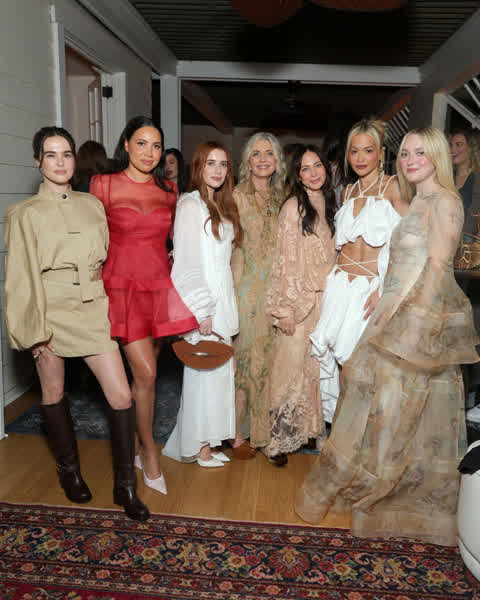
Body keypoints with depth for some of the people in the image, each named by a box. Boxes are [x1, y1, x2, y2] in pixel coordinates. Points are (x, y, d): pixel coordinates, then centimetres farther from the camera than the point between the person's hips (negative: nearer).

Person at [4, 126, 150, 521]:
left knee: (121, 396, -5)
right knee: (54, 394, 12)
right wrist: (35, 330, -8)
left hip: (92, 310, 2)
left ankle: (126, 487, 12)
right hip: (51, 312, -2)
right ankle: (69, 471, 37)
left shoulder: (93, 205, 9)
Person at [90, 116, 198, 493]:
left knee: (145, 373, 10)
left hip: (159, 286, 4)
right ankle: (149, 450, 13)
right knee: (146, 374, -8)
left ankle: (133, 442, 31)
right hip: (122, 287, -3)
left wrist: (173, 261, 6)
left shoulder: (168, 190, 8)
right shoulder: (104, 185, -2)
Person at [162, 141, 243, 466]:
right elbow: (187, 262, -15)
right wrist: (202, 310, -17)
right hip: (203, 301, -8)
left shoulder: (222, 206, 15)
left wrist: (223, 306, 11)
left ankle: (207, 441, 25)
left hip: (222, 300, 8)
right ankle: (198, 448, 16)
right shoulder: (191, 205, -10)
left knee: (218, 371, 11)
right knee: (204, 371, 0)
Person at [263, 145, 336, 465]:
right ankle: (279, 438, 15)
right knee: (290, 368, 0)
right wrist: (286, 309, -16)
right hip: (300, 300, -6)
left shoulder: (328, 205, 12)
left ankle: (313, 429, 28)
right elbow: (286, 261, -13)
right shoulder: (293, 207, -10)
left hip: (325, 300, 7)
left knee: (317, 367, 13)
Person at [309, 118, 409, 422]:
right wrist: (334, 279, 12)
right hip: (341, 284, 5)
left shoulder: (393, 186, -2)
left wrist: (384, 290, -17)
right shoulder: (349, 191, 16)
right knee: (342, 360, 6)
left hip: (373, 284, -5)